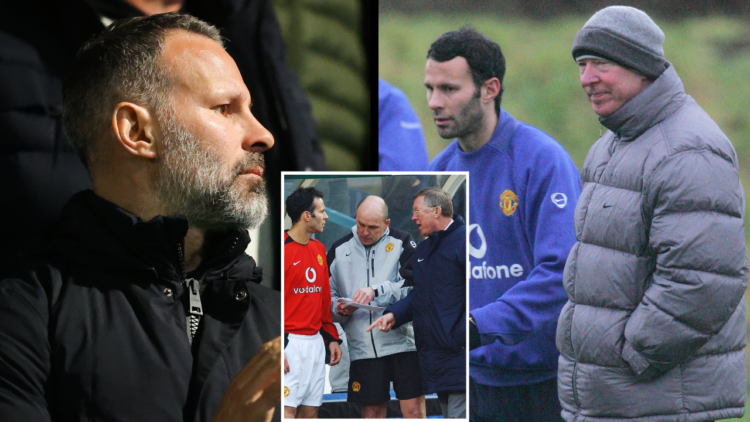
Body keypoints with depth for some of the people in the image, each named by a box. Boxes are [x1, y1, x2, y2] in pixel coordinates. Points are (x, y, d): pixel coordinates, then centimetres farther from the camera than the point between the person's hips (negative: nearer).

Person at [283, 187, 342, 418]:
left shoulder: (319, 249, 14)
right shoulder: (283, 248, -11)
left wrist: (331, 337, 15)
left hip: (316, 342, 8)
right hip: (290, 342, -8)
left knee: (311, 410, 7)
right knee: (287, 409, -12)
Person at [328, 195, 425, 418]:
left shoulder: (401, 242, 4)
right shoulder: (339, 250, 12)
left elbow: (412, 284, -8)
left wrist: (377, 291, -21)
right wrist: (340, 309, -7)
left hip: (402, 340, -2)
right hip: (362, 347, 3)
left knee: (414, 409, -6)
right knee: (372, 413, 5)